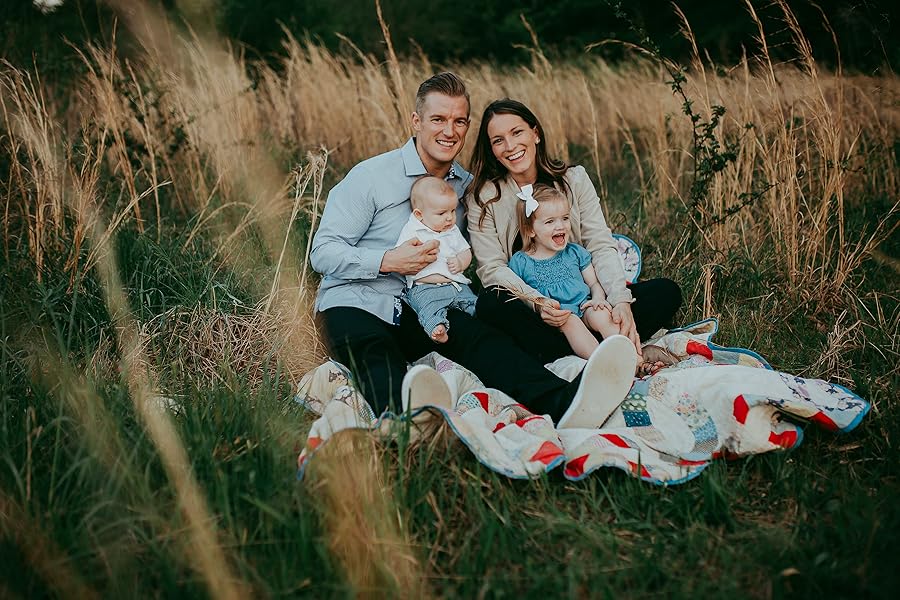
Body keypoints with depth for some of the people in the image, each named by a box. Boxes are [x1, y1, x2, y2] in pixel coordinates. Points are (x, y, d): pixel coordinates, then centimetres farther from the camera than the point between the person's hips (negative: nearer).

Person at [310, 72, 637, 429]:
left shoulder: (467, 186, 13)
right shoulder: (372, 176, -2)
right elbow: (323, 253, -4)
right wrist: (388, 261, -18)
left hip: (421, 308, 4)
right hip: (354, 304, -3)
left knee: (481, 337, -29)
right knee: (378, 357, -39)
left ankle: (563, 402, -56)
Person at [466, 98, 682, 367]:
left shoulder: (574, 179, 5)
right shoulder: (482, 198, -2)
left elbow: (601, 246, -3)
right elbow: (492, 268, -10)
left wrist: (621, 301, -21)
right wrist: (536, 302, -29)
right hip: (525, 309, -3)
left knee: (666, 292, -14)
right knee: (490, 304, -37)